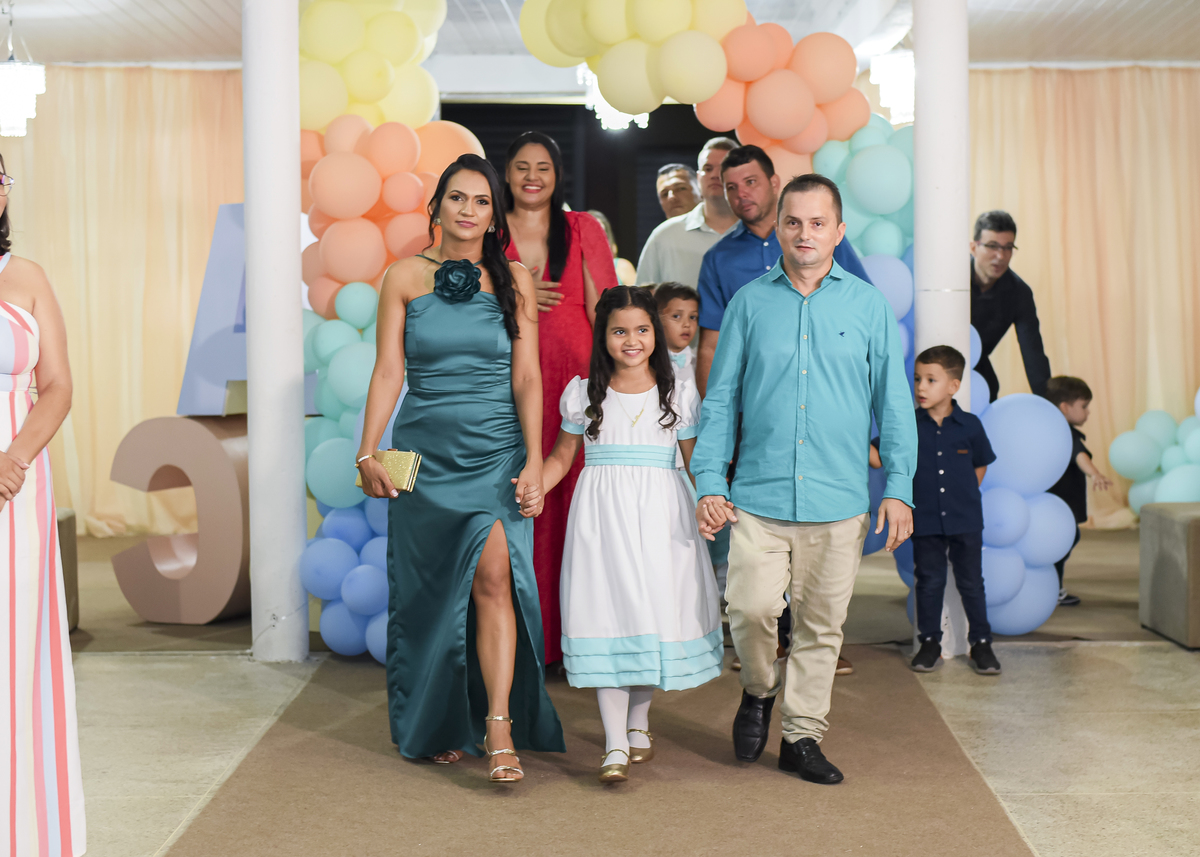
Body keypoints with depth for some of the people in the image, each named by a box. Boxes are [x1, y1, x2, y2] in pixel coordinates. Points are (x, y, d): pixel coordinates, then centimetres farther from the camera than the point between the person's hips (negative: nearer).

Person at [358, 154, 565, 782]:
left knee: (493, 577, -15)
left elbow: (526, 378, 2)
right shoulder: (404, 277, 4)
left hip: (496, 453, -1)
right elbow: (388, 371, 2)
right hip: (426, 452, 1)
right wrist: (368, 454, -5)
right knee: (431, 591, 6)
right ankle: (437, 727, 21)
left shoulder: (513, 281, 4)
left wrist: (534, 462, -5)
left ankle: (499, 727, -14)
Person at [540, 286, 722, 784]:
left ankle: (638, 719, 27)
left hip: (659, 516, 1)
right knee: (607, 611, -6)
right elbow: (561, 458, 13)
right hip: (601, 515, 0)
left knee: (657, 609, 2)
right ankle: (615, 744, -3)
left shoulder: (679, 395, 5)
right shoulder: (583, 395, 7)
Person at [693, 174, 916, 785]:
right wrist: (709, 481, 0)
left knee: (821, 623, 6)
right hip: (759, 493, 0)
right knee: (750, 607, -11)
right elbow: (721, 398, 8)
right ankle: (759, 689, 20)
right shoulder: (750, 301, 6)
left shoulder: (868, 305, 6)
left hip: (839, 500, 1)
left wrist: (899, 487, 0)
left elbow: (894, 403, 8)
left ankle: (802, 734, 21)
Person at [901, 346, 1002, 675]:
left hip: (965, 521, 0)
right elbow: (884, 459, -3)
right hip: (925, 521, 1)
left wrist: (965, 494, 5)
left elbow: (980, 466, 11)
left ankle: (981, 643, 18)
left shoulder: (969, 425, -2)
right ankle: (930, 643, 21)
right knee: (929, 582, 9)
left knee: (971, 583, 7)